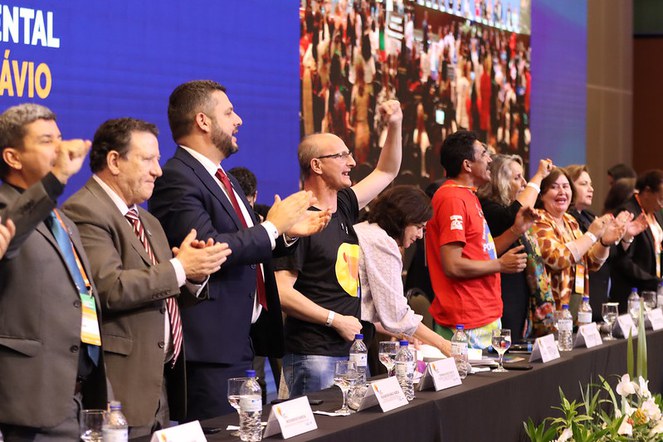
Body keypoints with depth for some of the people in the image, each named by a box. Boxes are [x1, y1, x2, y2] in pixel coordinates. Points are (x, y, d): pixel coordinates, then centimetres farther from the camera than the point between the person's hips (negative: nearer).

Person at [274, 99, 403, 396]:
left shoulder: (343, 206, 12)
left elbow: (386, 172, 28)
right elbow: (282, 292, -20)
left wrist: (395, 126, 15)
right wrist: (336, 320, -16)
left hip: (350, 350, 9)